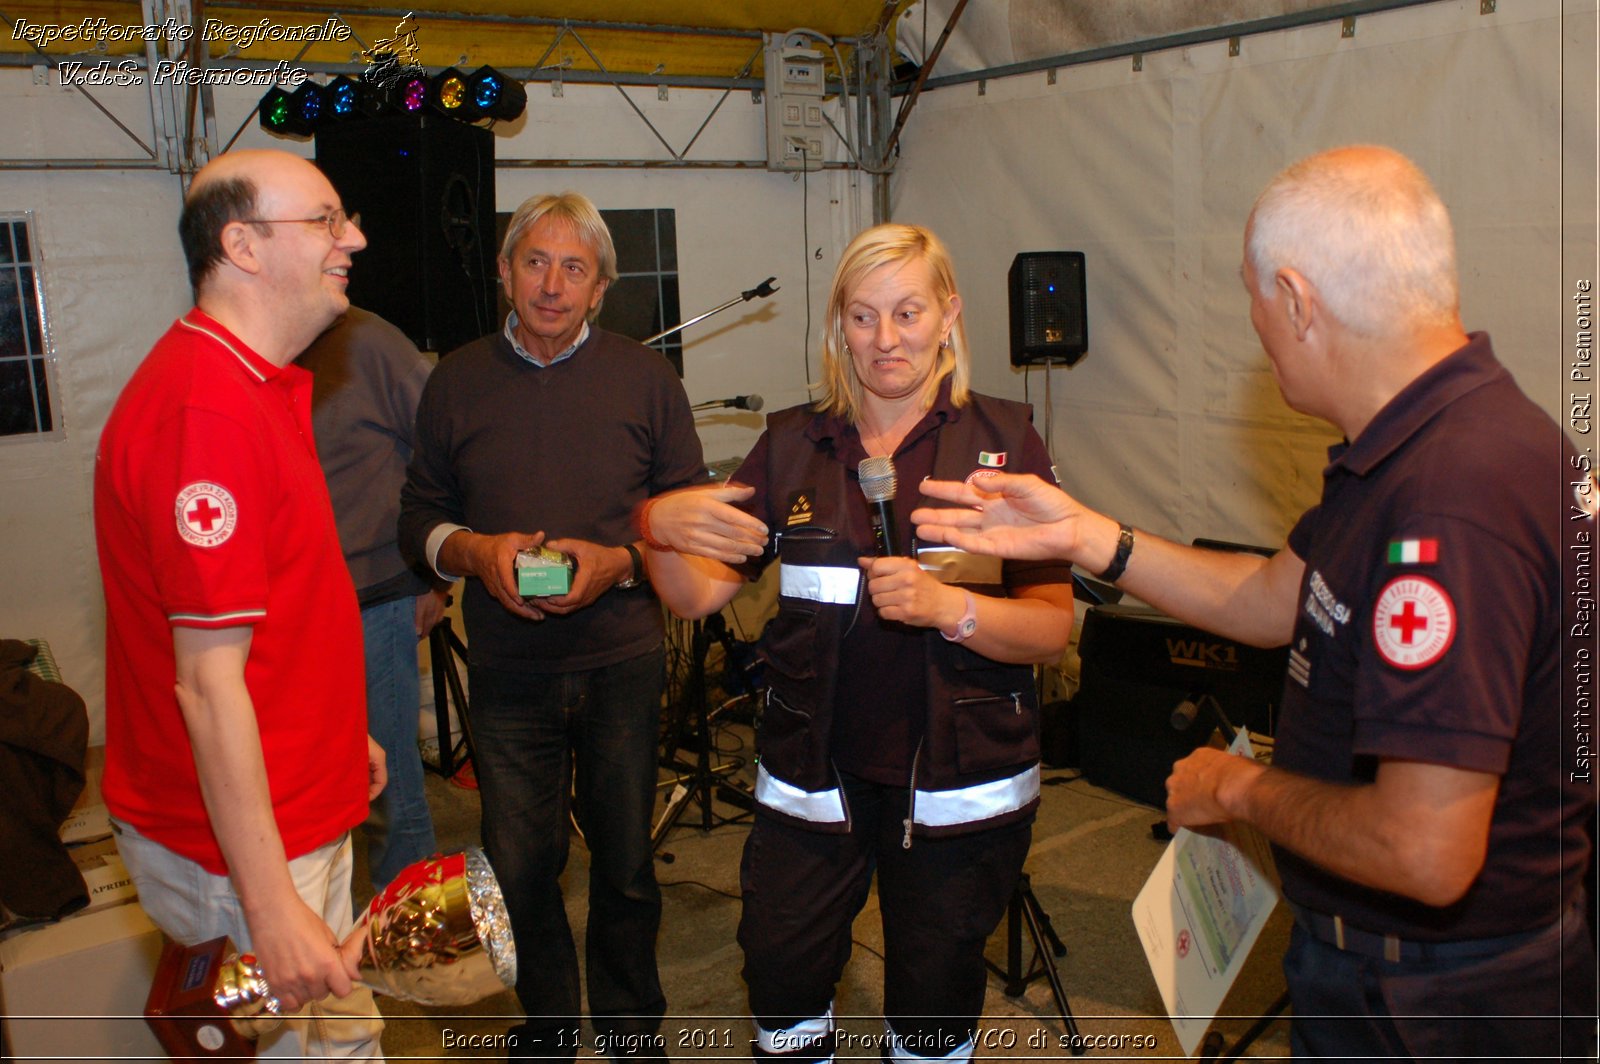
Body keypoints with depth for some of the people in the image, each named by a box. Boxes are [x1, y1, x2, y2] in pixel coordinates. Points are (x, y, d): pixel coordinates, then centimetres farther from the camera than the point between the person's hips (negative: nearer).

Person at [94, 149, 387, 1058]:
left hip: (299, 809, 10)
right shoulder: (207, 412, -24)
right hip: (244, 850, -10)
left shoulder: (260, 387, 9)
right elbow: (208, 684, -25)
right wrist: (273, 907, -23)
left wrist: (341, 733, 24)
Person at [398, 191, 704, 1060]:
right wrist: (473, 550, -11)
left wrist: (618, 562, -13)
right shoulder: (457, 382, 5)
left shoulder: (645, 379, 2)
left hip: (622, 662, -1)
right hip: (507, 669, 1)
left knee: (625, 865, 10)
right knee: (520, 866, 9)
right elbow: (418, 515, 10)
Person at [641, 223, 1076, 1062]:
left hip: (957, 782, -2)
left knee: (934, 995, 14)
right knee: (782, 972, 11)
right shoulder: (793, 444, 4)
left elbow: (1053, 628, -7)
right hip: (815, 770, 2)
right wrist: (660, 529, -23)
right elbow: (696, 595, -2)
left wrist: (949, 606, -24)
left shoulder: (1003, 441, -4)